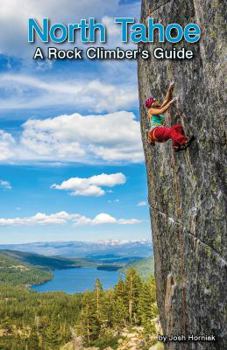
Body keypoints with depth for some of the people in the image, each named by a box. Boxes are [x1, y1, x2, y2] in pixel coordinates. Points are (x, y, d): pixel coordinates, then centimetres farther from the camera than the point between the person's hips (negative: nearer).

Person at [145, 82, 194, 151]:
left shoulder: (158, 108, 26)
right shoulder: (151, 110, 5)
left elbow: (166, 100, 24)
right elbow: (162, 111, -12)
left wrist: (170, 89, 15)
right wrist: (171, 102, -12)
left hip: (162, 132, 8)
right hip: (155, 131, -8)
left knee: (178, 127, -12)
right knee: (170, 130, -34)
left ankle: (176, 146, -24)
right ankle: (185, 142, -50)